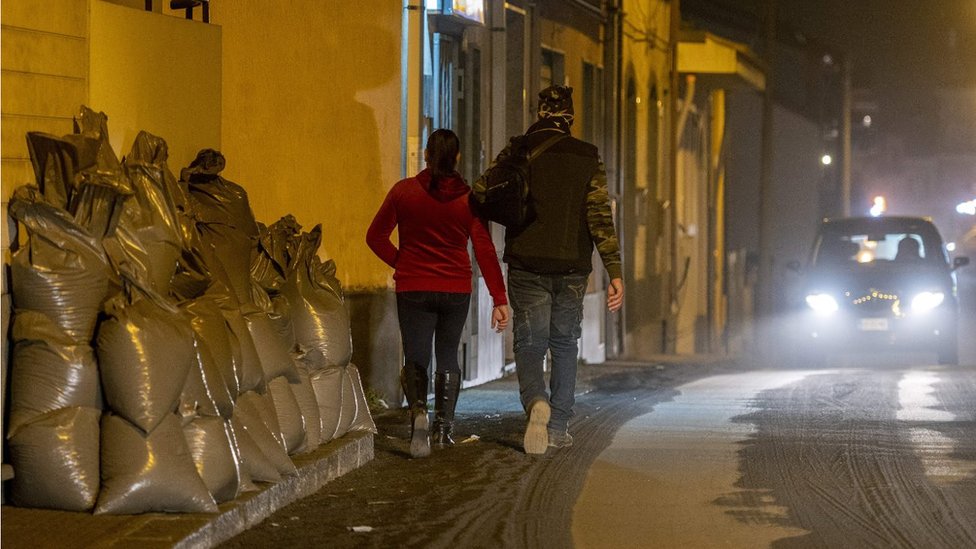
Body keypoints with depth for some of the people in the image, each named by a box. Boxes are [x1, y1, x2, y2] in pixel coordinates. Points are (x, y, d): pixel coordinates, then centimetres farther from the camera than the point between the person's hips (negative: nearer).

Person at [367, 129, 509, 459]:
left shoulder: (404, 191, -4)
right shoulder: (468, 198, -5)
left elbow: (375, 236, 1)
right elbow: (485, 250, -6)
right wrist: (499, 299, -6)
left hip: (412, 288, -1)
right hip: (456, 289, 1)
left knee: (415, 358, 4)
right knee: (447, 357, 17)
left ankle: (418, 409, -24)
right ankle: (444, 427, 17)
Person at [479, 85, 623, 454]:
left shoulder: (516, 153, -1)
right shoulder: (587, 157, 0)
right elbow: (601, 216, -7)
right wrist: (614, 273, -8)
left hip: (527, 266, -1)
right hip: (572, 268, 1)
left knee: (529, 344, 3)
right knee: (565, 344, 14)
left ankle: (535, 401, -26)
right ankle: (558, 427, 14)